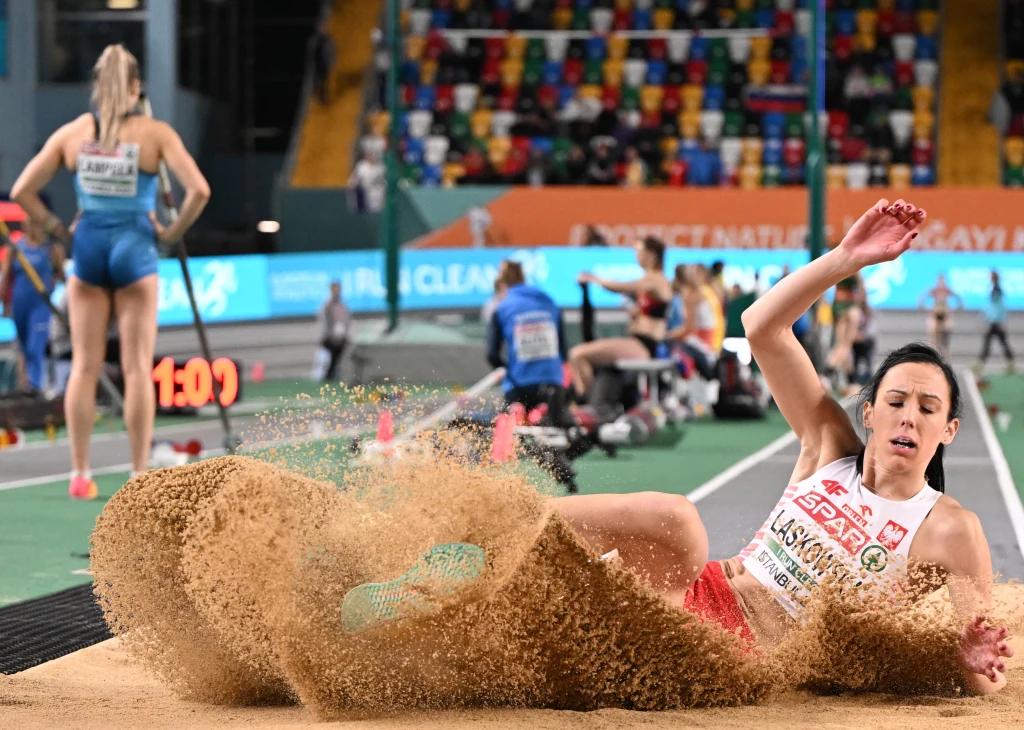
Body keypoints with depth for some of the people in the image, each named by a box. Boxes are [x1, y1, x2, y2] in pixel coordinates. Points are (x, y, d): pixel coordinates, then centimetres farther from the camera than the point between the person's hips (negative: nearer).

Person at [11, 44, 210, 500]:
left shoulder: (71, 133, 2)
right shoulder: (155, 133, -5)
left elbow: (22, 191, 2)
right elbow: (198, 191, -14)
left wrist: (58, 230, 8)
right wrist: (172, 233, -2)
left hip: (88, 247, 2)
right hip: (135, 248, -2)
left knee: (84, 367, 7)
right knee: (137, 369, 2)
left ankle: (79, 475, 7)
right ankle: (140, 477, 2)